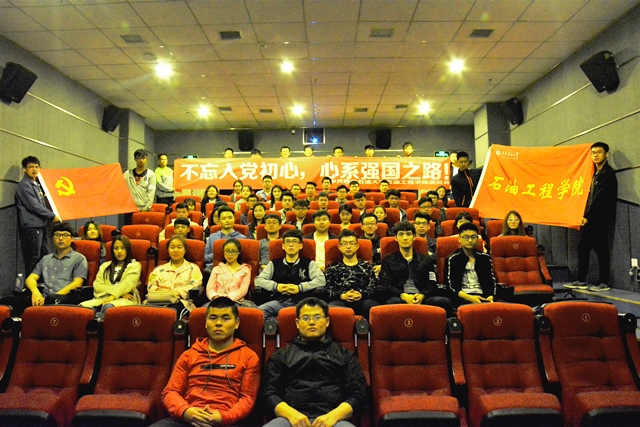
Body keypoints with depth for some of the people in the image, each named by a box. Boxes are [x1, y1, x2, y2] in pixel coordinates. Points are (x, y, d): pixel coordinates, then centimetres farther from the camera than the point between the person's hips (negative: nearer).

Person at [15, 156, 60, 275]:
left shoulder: (37, 185, 19)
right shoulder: (24, 185, -8)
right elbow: (34, 206, -15)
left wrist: (49, 218, 11)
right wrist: (52, 216, -9)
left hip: (42, 225, 9)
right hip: (31, 226, -9)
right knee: (33, 259, -5)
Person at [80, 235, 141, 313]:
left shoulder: (135, 265, 15)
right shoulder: (105, 266, 27)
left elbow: (127, 284, -3)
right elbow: (97, 285, 11)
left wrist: (113, 295, -22)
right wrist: (120, 293, -6)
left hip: (124, 300, -4)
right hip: (103, 298, 5)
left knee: (108, 307, -40)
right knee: (82, 306, -28)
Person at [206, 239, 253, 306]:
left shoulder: (245, 269, 14)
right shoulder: (217, 269, 21)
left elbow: (243, 290, 0)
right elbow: (210, 288, 9)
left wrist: (229, 298, -18)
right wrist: (215, 297, -15)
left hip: (236, 301, 1)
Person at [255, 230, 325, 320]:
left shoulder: (309, 264, 20)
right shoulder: (274, 264, 25)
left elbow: (321, 280, 4)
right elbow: (258, 280, 15)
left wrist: (300, 287, -6)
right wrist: (276, 286, -2)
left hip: (301, 302, -1)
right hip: (279, 301, 2)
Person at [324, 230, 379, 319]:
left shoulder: (366, 266, 27)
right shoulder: (333, 268, 25)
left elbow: (373, 287, 13)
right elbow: (327, 289, 11)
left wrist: (362, 295, -8)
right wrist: (342, 296, -8)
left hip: (363, 300, 1)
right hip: (340, 301, -1)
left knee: (371, 305, -35)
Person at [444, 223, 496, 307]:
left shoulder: (485, 258, 18)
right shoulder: (452, 259, 7)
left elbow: (491, 280, 12)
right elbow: (451, 285, -1)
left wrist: (490, 296, -10)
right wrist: (469, 298, -16)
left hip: (483, 295, 4)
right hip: (462, 297, -4)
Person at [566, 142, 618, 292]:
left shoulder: (607, 173, -9)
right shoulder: (597, 172, 18)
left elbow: (600, 197, -16)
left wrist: (587, 216, -14)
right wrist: (586, 216, 9)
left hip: (601, 218, -9)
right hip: (591, 218, 9)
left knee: (601, 248, -4)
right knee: (583, 247, 8)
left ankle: (604, 283, 5)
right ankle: (581, 281, 13)